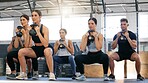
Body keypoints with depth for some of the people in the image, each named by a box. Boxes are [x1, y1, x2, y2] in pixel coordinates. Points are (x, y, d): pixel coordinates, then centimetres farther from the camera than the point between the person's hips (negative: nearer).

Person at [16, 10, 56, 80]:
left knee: (47, 51, -40)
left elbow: (45, 44, -27)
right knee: (21, 52, -18)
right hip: (36, 49, 5)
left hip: (44, 49, -4)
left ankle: (51, 74, -29)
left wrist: (38, 32, -27)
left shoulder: (44, 28, -15)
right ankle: (24, 74, -4)